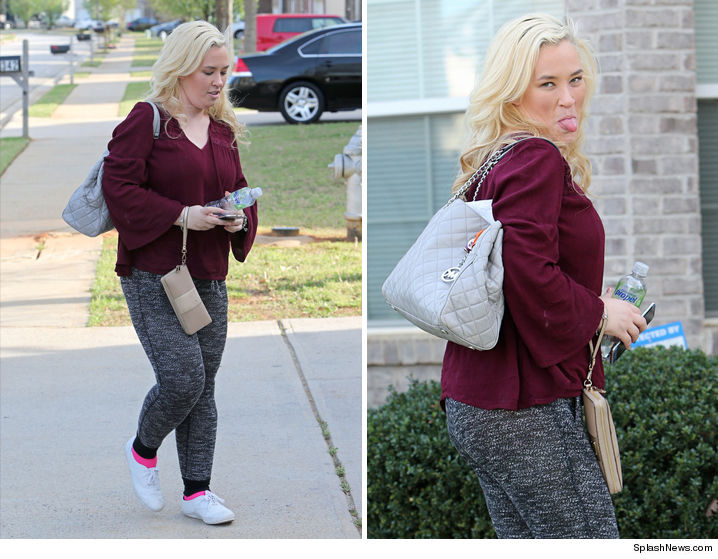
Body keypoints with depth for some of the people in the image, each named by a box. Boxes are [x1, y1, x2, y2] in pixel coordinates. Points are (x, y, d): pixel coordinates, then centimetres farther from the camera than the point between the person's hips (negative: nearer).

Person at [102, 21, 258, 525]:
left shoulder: (224, 130, 13)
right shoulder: (148, 120, -8)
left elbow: (240, 190, 21)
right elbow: (119, 187, -14)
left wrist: (239, 218, -2)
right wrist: (181, 215, -20)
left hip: (209, 279, 6)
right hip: (153, 277, -6)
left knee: (204, 388, 8)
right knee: (182, 379, -13)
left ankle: (197, 490, 18)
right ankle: (143, 448, 17)